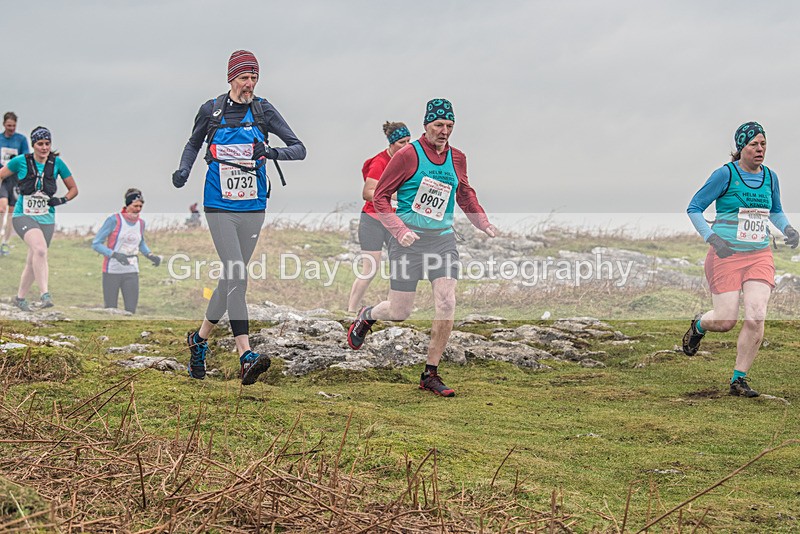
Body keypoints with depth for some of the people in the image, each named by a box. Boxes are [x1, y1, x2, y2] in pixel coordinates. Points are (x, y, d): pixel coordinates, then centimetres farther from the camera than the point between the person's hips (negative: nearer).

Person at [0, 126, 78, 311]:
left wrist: (62, 200, -8)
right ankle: (44, 294, -31)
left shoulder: (57, 163, 0)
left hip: (46, 219, 3)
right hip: (23, 217, -3)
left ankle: (20, 297, 28)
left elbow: (73, 189, 10)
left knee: (33, 261, 7)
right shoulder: (21, 161, -5)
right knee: (40, 249, -29)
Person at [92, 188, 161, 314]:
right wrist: (115, 255, -26)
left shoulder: (141, 223, 3)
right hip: (112, 271, -4)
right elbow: (96, 244, -13)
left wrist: (151, 256, 5)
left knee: (131, 311, -2)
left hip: (131, 272, 4)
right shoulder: (114, 220, -13)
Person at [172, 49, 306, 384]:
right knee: (236, 276, -15)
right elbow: (194, 144, 19)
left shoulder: (263, 111, 1)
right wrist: (184, 170, 1)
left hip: (253, 207, 3)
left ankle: (200, 339, 32)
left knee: (230, 277, 10)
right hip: (220, 206, -3)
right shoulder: (211, 110, 0)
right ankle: (246, 358, -19)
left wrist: (270, 152, -22)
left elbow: (299, 149, -3)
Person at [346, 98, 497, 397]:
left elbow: (465, 195, 26)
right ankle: (365, 317, 35)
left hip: (443, 240, 4)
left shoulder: (457, 158, 7)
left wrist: (483, 224, 13)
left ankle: (430, 375, 4)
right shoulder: (408, 155, -8)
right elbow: (380, 196, -5)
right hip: (409, 240, -4)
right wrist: (399, 230, -17)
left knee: (446, 307, -9)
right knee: (399, 312, -1)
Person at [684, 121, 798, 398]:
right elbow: (693, 208, -4)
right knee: (725, 321, -7)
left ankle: (739, 380, 2)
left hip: (760, 257, 4)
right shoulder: (725, 174, -8)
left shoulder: (770, 177, 8)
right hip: (726, 256, -4)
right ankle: (698, 325, 32)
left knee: (756, 317, -12)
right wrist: (713, 239, -16)